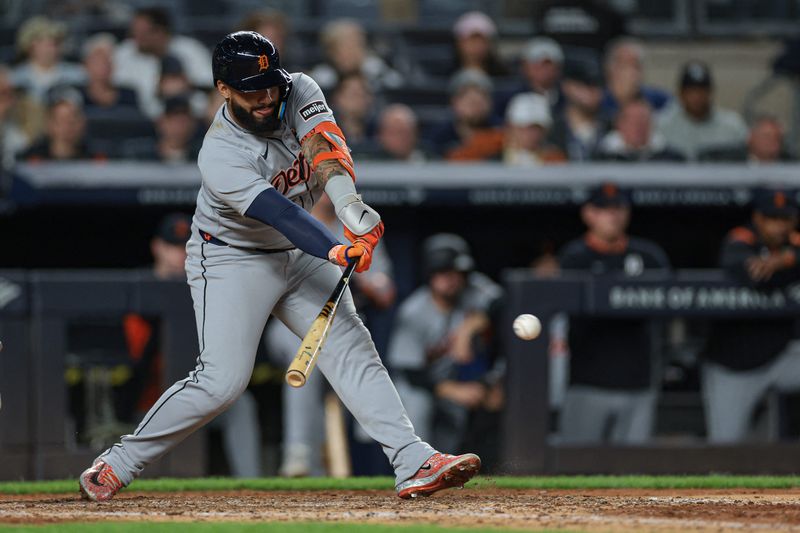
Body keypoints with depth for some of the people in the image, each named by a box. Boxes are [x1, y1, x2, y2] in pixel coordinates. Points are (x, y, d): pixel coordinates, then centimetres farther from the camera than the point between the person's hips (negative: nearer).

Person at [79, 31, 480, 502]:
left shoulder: (299, 92, -12)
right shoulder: (220, 157, -28)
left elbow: (322, 147, -31)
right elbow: (280, 214, -38)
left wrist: (349, 204, -50)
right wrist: (337, 252, -54)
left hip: (300, 253, 6)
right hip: (232, 262, -6)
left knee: (352, 349, -6)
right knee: (222, 380, -15)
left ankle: (415, 463, -12)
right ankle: (118, 465, -2)